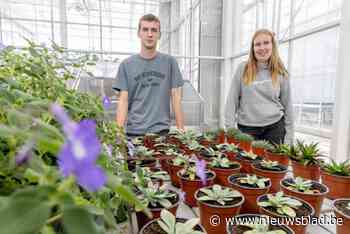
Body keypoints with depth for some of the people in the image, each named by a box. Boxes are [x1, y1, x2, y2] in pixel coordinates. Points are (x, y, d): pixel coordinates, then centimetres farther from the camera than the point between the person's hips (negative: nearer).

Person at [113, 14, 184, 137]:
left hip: (161, 130, 0)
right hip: (134, 131, 1)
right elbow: (123, 100, 0)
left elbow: (176, 97, 2)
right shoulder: (126, 65, 4)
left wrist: (180, 129, -2)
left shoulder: (169, 62, 4)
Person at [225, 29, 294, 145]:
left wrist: (289, 138, 5)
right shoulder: (243, 69, -1)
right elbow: (232, 100, -1)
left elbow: (287, 105, 7)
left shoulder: (281, 73, 3)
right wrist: (230, 128, -6)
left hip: (275, 126, 1)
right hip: (247, 127, -1)